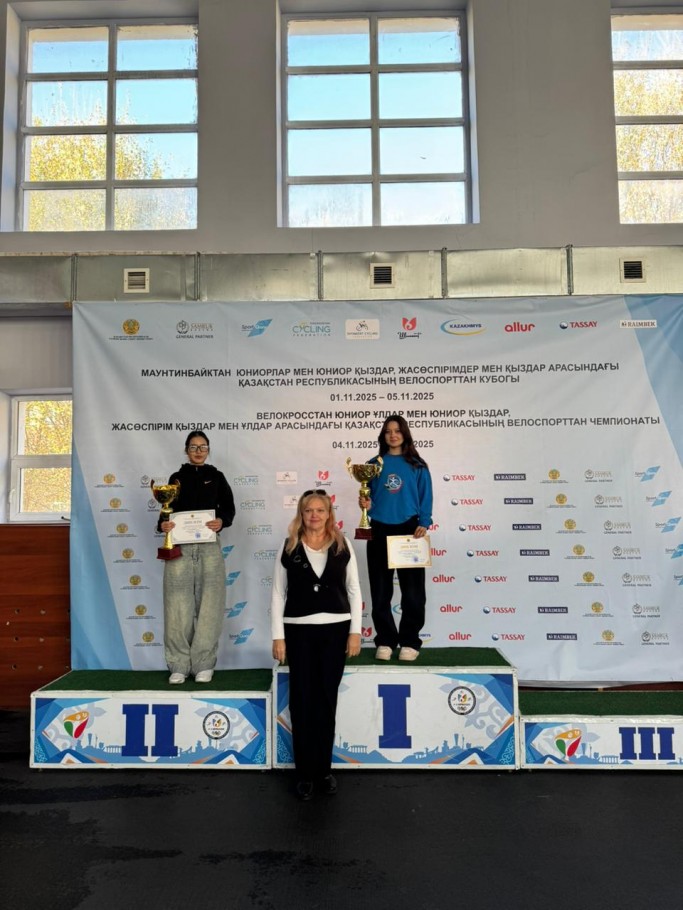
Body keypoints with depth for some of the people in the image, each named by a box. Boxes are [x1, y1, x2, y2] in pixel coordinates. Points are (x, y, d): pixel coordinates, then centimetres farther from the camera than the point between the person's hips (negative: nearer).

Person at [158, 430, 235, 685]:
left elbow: (229, 508, 5)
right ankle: (179, 665, 6)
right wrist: (163, 524, -13)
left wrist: (222, 521, -16)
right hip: (179, 546, 0)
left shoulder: (216, 477, 11)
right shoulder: (176, 478, 13)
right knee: (179, 605, -2)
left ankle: (204, 664, 7)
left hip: (208, 547, 0)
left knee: (207, 604, -1)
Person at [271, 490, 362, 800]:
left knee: (327, 700, 10)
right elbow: (278, 594, 0)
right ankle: (305, 772, 20)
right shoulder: (288, 548, -1)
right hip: (299, 630, -1)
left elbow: (354, 591, 4)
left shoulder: (342, 547, 1)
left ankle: (324, 769, 25)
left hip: (335, 629, 1)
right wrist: (278, 636, -4)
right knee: (302, 701, 6)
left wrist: (355, 631, -1)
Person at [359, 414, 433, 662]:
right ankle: (385, 641, 16)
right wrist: (366, 505, -11)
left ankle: (409, 642, 11)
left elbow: (425, 497, 1)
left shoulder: (417, 465, 4)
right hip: (379, 531, 2)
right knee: (380, 591, 6)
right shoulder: (374, 464, 9)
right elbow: (369, 497, 11)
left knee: (412, 590, 0)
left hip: (409, 530, -2)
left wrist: (423, 524, -11)